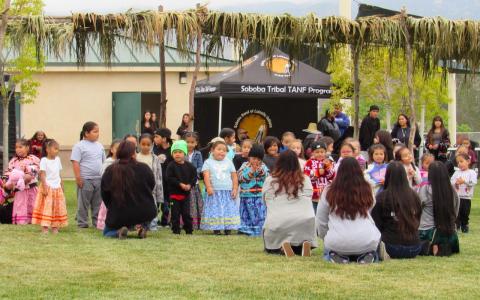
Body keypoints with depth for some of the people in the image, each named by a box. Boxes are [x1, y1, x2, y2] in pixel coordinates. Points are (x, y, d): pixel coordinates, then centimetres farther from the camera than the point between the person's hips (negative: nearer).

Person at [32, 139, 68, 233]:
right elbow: (42, 175, -12)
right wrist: (44, 187, -18)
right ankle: (44, 227, -7)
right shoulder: (44, 160, -8)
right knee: (46, 207, -7)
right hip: (48, 187, -6)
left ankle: (55, 226, 9)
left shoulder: (57, 159, 9)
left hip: (57, 188, 6)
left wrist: (62, 186, 13)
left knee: (57, 208, 5)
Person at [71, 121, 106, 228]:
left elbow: (104, 161, 20)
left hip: (99, 179, 6)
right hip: (85, 179, -6)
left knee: (98, 203, 9)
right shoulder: (79, 146, -7)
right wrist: (78, 177, -17)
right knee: (83, 203, 0)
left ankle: (97, 222, 16)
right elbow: (75, 162, -11)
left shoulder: (99, 146, 13)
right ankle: (82, 222, 6)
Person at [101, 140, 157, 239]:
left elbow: (104, 194, 1)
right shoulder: (144, 168, -10)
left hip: (118, 216, 0)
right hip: (144, 214, 0)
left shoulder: (110, 171, -9)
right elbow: (152, 186, 7)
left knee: (106, 232, 27)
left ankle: (119, 231, -8)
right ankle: (142, 226, 5)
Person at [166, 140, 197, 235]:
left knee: (186, 213, 5)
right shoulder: (171, 166, -6)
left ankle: (189, 230, 14)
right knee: (175, 213, 2)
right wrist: (180, 184, -20)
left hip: (186, 193, 2)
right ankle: (176, 230, 8)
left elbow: (194, 176, 5)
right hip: (174, 193, -2)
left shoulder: (189, 166, 2)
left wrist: (190, 185, -12)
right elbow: (169, 178, -14)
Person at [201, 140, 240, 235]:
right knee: (215, 210, -7)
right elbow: (206, 176, -7)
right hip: (214, 192, -2)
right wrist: (209, 187, -19)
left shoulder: (229, 162, 12)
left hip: (228, 192, 2)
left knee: (229, 209, -2)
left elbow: (234, 176, 11)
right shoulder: (208, 162, 4)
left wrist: (235, 189, 2)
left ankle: (228, 228, 1)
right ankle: (216, 229, -5)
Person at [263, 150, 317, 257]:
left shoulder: (269, 180, 2)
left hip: (276, 223, -1)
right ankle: (303, 245, -6)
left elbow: (264, 200, 16)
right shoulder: (305, 180, 4)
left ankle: (282, 247, -7)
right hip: (305, 223, 1)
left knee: (270, 248, 28)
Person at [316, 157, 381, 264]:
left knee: (328, 251, 34)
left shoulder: (329, 192, 0)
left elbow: (321, 221, 11)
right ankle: (365, 255, 3)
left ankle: (337, 255, 2)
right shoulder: (366, 190, 2)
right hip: (366, 243, 0)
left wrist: (326, 239, 29)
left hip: (336, 243, 0)